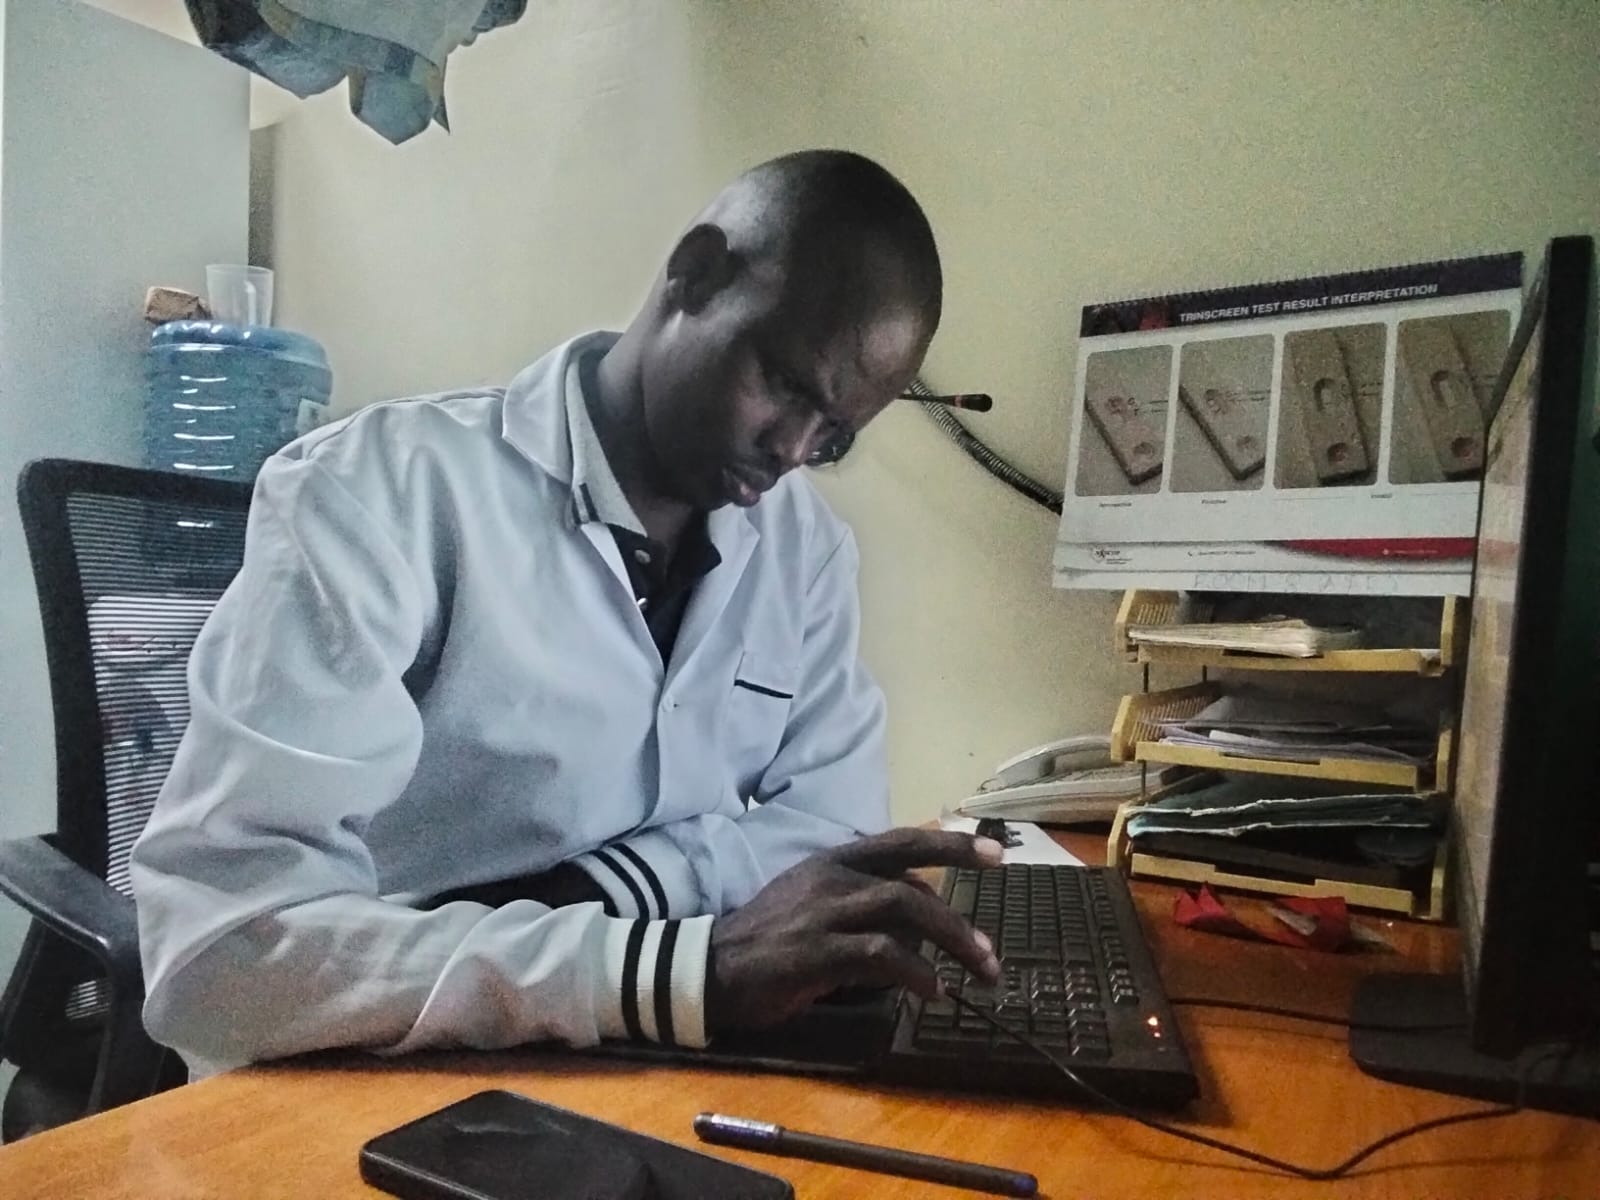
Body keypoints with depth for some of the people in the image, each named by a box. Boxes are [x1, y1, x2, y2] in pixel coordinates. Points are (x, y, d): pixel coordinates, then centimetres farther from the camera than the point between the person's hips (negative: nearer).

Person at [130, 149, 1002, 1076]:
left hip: (651, 1087, 5)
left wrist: (589, 893, -15)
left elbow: (839, 821, 0)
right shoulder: (379, 492, -17)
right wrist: (688, 969, -33)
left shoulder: (806, 542, 1)